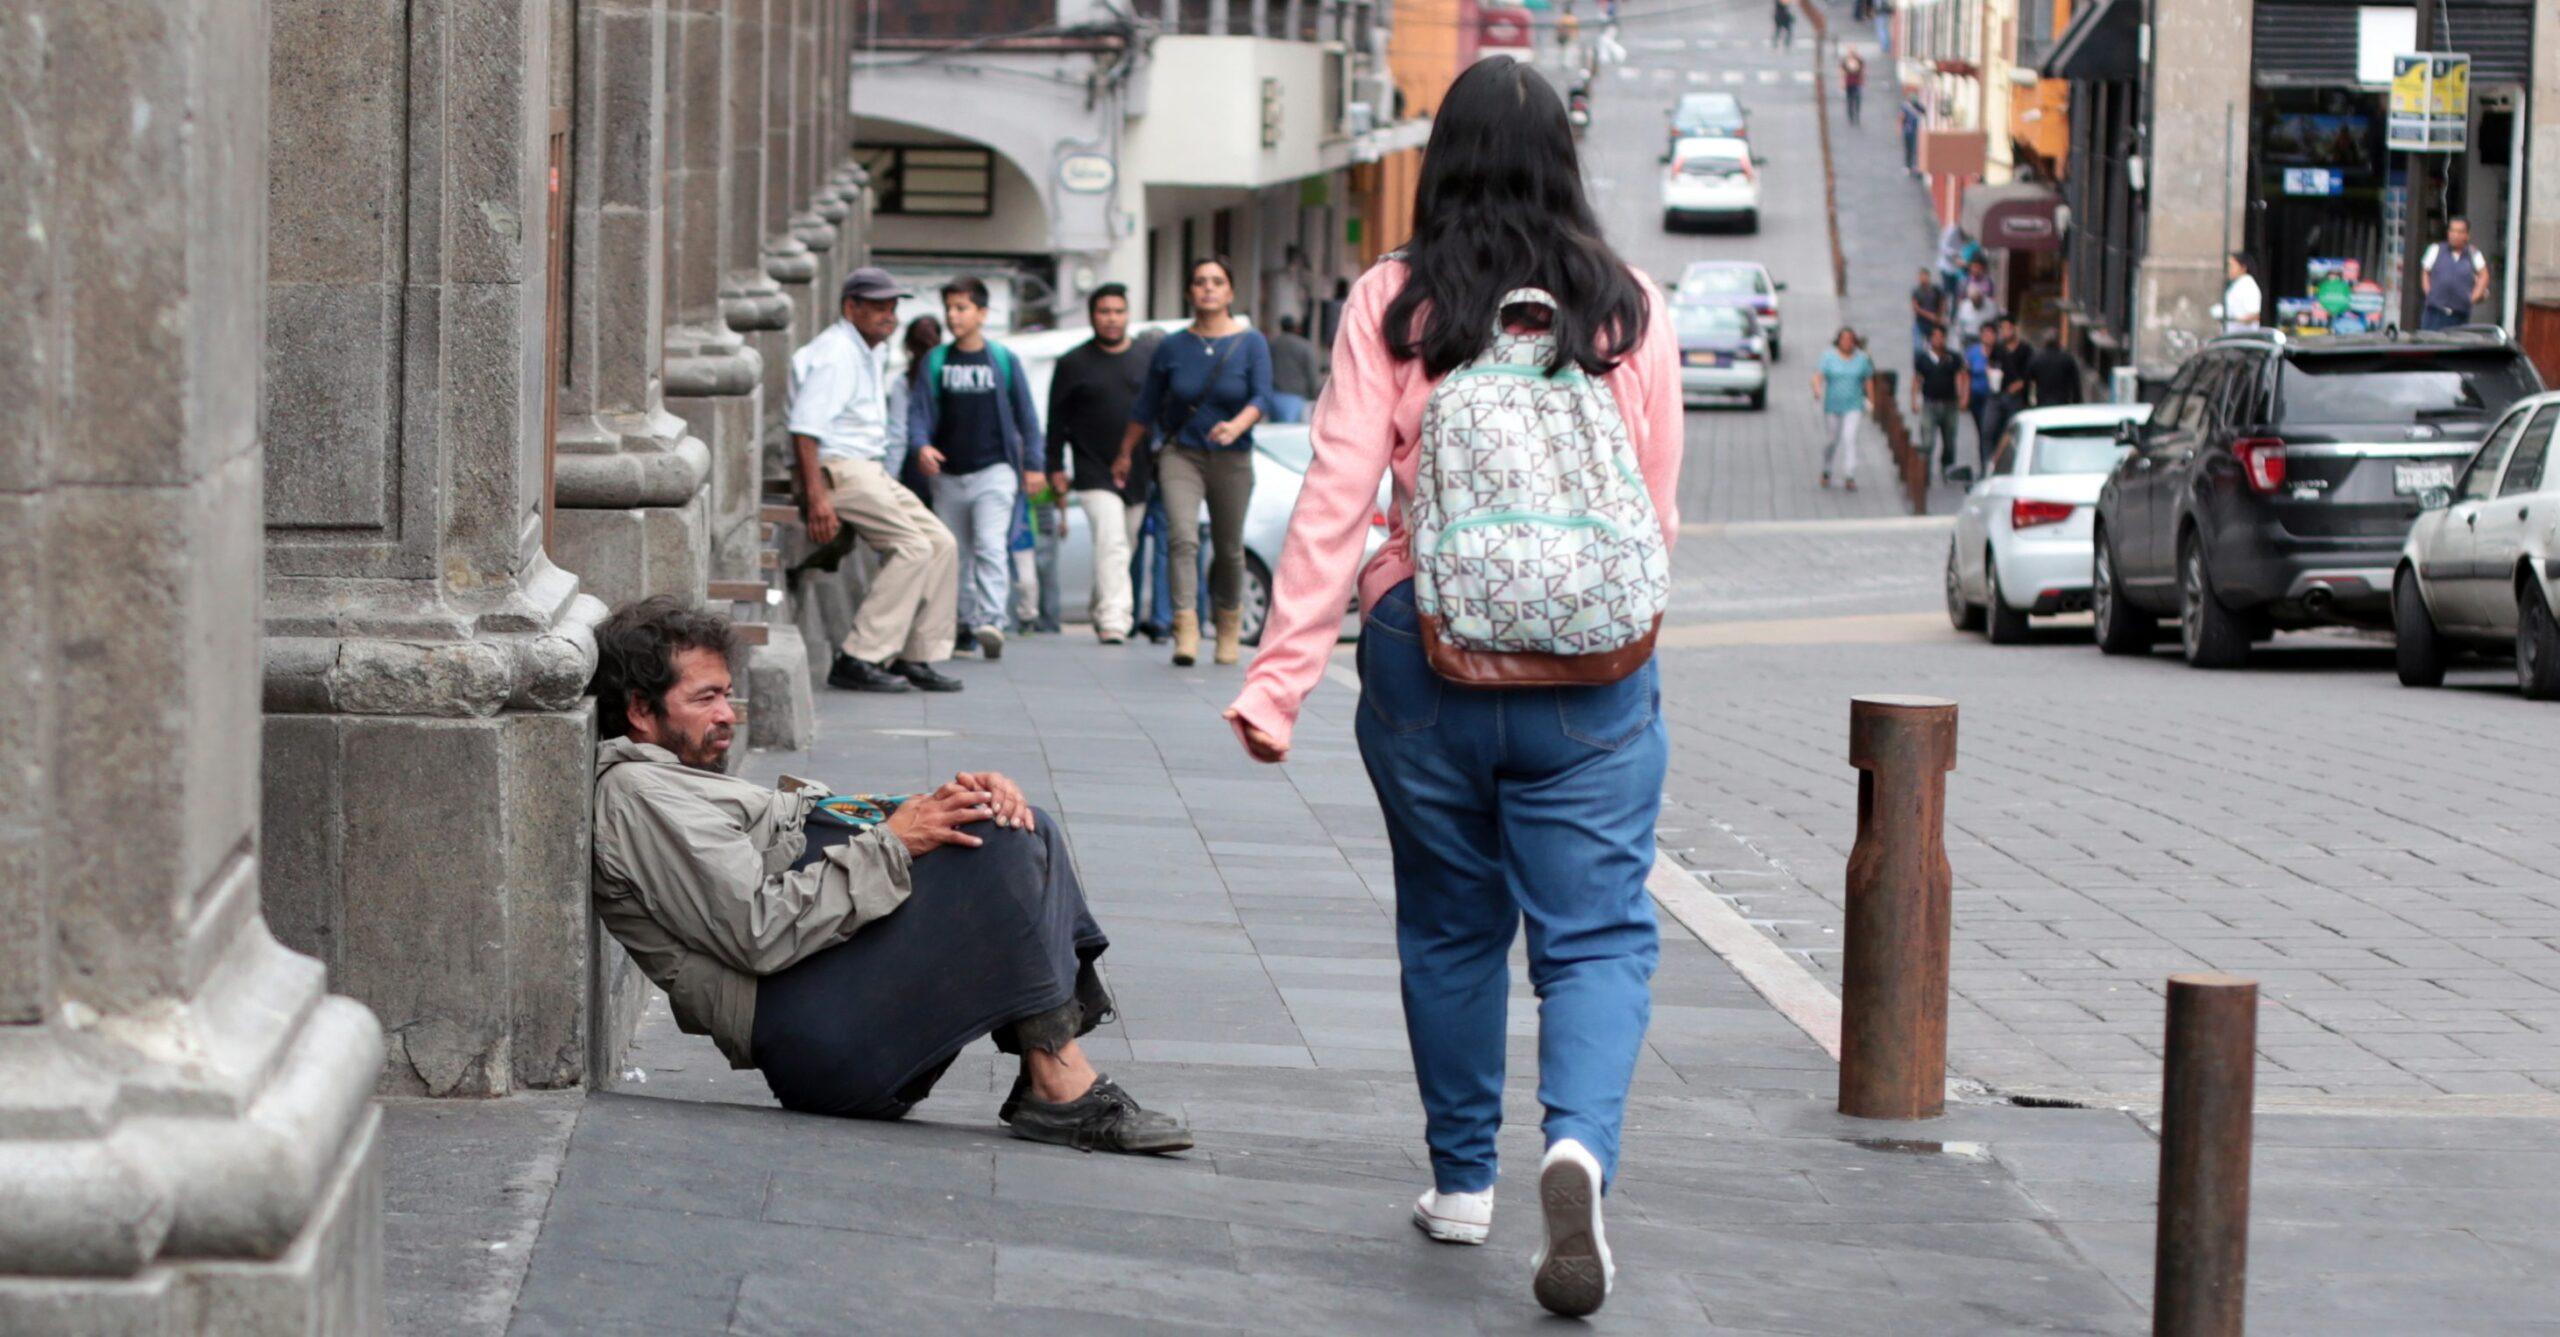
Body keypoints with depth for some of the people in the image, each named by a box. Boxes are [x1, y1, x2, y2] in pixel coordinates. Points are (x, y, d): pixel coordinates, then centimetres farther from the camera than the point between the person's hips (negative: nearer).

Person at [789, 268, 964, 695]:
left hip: (870, 469, 10)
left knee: (941, 544, 3)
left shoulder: (873, 353, 20)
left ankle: (917, 656, 6)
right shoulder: (834, 354, -13)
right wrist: (816, 496, -27)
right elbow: (804, 428, -21)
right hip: (837, 469, -10)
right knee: (913, 546, -20)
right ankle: (856, 661, -20)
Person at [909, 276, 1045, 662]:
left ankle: (992, 620, -25)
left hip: (993, 470, -3)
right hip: (948, 476, 3)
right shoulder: (936, 361, 7)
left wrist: (1033, 463, 7)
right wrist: (921, 444, -17)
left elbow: (1025, 414, 9)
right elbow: (920, 410, 2)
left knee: (990, 545, -17)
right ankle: (967, 622, 18)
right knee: (956, 554, 8)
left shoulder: (1003, 361, 3)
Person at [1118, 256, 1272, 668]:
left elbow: (1262, 397, -14)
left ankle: (1229, 622, 34)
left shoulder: (1251, 343, -2)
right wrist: (1126, 455, 17)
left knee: (1228, 549, 10)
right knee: (1183, 538, -19)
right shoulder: (1173, 347, 2)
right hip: (1180, 453, 0)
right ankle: (1186, 632, -27)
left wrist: (1236, 426, -33)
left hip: (1231, 458, 0)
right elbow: (1146, 406, 12)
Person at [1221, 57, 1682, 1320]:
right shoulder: (1633, 309, 0)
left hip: (1428, 653, 0)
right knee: (1594, 932, 0)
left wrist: (1278, 679, -7)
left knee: (1449, 923, 17)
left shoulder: (1395, 304, -4)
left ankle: (1462, 1180, 27)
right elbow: (1656, 512, 8)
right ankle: (1578, 1145, -25)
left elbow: (1336, 500, -8)